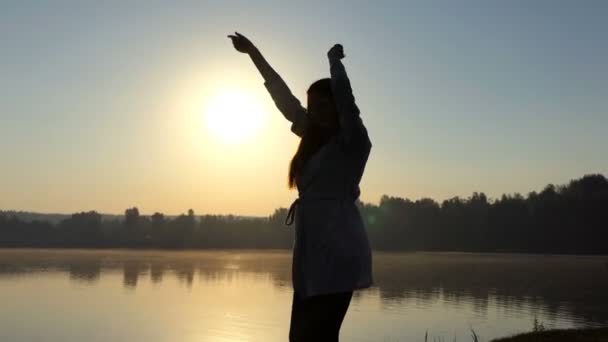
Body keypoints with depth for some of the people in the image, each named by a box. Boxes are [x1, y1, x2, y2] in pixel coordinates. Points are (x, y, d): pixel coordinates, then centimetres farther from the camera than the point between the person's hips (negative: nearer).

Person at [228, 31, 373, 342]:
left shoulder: (353, 141, -1)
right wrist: (253, 52, 30)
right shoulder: (317, 140, 19)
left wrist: (335, 59, 4)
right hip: (312, 254, 7)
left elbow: (343, 93, -16)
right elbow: (285, 99, 25)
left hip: (338, 253, -7)